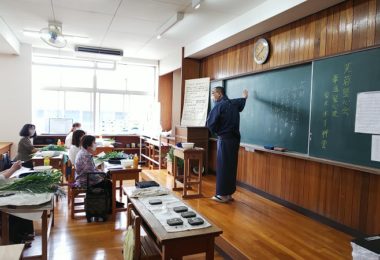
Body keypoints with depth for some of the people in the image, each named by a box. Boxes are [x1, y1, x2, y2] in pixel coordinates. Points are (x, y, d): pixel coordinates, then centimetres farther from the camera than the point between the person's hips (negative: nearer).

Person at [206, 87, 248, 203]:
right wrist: (244, 97, 56)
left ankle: (223, 195, 5)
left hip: (224, 139, -7)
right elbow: (241, 102, 33)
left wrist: (216, 131, 6)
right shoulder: (234, 103, 10)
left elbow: (210, 123, -14)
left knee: (223, 166, -1)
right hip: (235, 138, 7)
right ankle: (229, 193, 20)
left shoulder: (219, 106, -11)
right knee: (231, 166, 11)